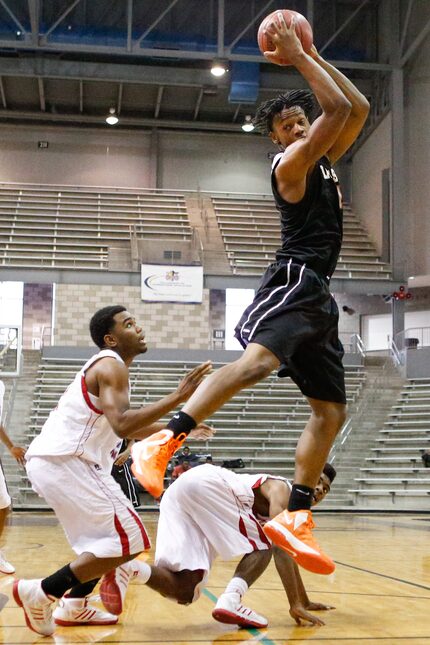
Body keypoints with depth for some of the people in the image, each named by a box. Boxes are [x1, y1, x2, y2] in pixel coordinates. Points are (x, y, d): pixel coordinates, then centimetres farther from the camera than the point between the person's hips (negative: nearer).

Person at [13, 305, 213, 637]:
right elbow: (122, 424, -24)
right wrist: (178, 396, -24)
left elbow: (131, 428, 34)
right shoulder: (111, 366, -8)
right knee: (128, 540, -8)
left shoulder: (107, 367, 23)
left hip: (54, 460, 10)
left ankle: (73, 606, 22)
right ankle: (40, 593, -9)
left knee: (109, 534, 23)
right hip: (64, 461, -10)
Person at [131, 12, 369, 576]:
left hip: (319, 297, 9)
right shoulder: (291, 164, -3)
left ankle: (294, 517, 4)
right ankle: (162, 443, -41)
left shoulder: (324, 161, 23)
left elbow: (359, 108, 21)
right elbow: (339, 110, -14)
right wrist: (298, 56, -5)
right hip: (295, 280, -9)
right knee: (257, 361, -36)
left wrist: (315, 57, 18)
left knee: (331, 412, 3)